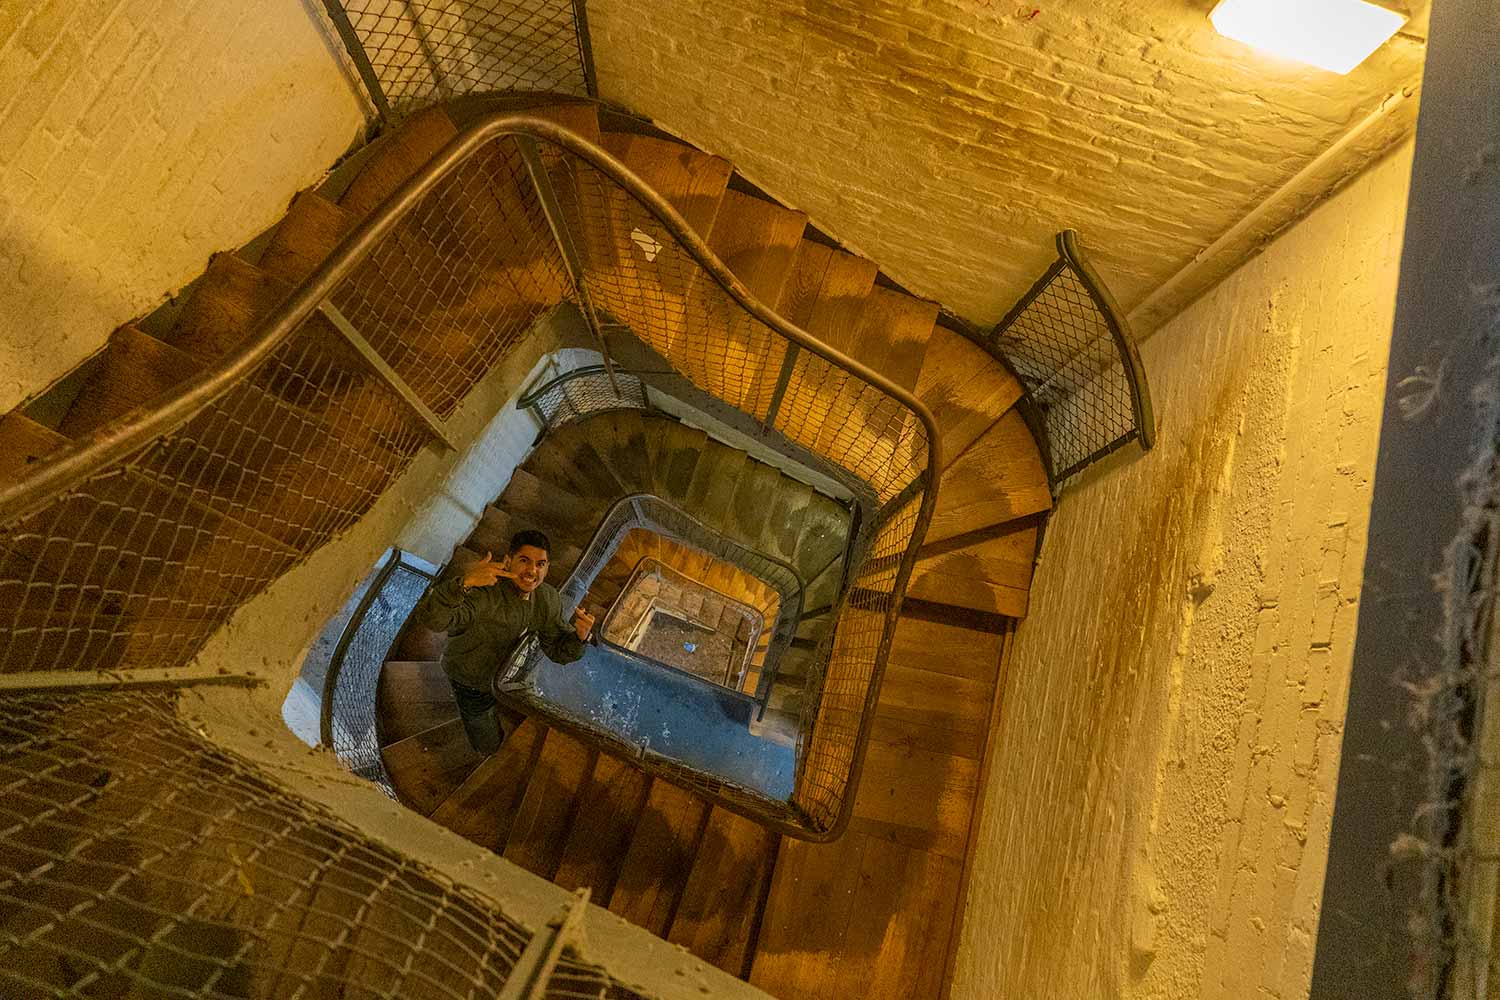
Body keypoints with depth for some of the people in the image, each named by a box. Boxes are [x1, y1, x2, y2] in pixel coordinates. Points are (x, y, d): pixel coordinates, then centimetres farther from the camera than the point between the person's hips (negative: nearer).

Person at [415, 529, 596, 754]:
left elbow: (558, 651, -10)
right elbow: (431, 618, -53)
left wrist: (579, 635, -33)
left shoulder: (549, 600, -17)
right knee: (489, 745, 18)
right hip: (472, 678, -5)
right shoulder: (483, 593, -38)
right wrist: (465, 581, -69)